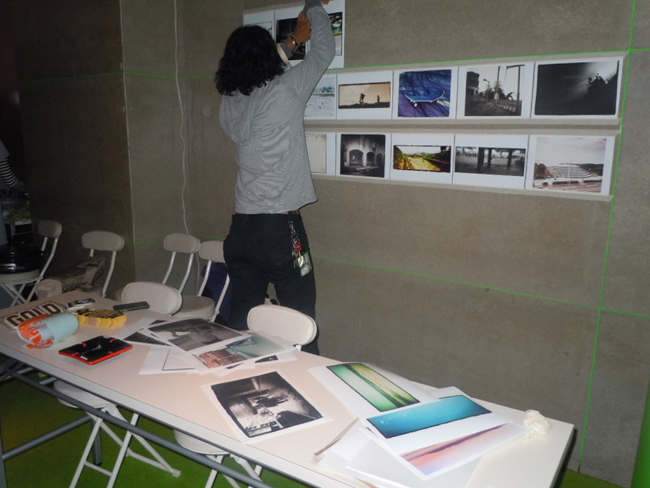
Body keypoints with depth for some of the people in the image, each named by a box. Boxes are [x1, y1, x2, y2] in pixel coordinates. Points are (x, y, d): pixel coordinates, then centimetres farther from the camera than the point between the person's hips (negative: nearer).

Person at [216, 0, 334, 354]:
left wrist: (294, 40, 36)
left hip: (240, 229, 6)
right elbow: (324, 52, 7)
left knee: (240, 321, 13)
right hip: (280, 229, -6)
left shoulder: (229, 103, 7)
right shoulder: (284, 91, -9)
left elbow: (261, 75, 28)